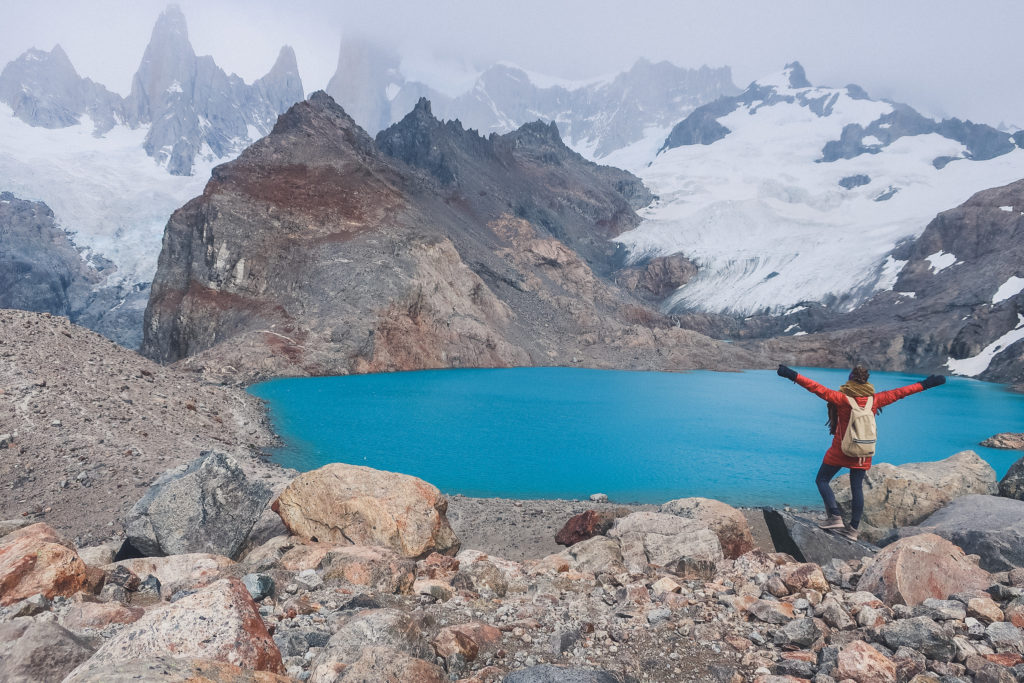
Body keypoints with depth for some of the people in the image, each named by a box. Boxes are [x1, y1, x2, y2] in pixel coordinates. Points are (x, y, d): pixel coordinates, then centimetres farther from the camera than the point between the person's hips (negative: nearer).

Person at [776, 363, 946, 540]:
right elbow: (899, 393, 8)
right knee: (857, 488, 10)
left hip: (839, 452, -5)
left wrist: (793, 376, -28)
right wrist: (925, 384, 20)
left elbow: (818, 388, -24)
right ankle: (853, 528, 13)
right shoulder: (875, 400, -3)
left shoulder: (843, 399, -16)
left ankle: (835, 517, -3)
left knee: (822, 480, 8)